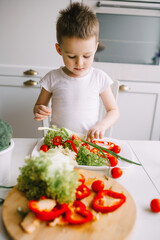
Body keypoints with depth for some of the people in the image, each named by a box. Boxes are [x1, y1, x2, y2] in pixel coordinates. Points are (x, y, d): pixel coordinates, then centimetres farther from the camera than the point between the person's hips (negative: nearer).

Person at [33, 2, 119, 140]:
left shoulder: (100, 78, -3)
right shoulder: (53, 78, -3)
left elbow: (114, 110, 4)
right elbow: (39, 105, 11)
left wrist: (102, 125, -15)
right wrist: (39, 111, -13)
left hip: (88, 141, 1)